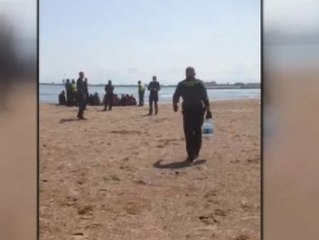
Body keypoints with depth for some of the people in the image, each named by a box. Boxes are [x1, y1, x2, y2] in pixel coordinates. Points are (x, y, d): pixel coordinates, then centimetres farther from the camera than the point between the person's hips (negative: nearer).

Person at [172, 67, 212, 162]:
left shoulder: (181, 84, -2)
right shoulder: (200, 83, -4)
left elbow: (175, 97, 5)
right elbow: (205, 98, -10)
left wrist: (175, 105, 25)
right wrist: (208, 111, -7)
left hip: (187, 111, 0)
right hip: (199, 110, 0)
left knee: (188, 133, 3)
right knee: (197, 131, 17)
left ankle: (191, 156, 0)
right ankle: (196, 153, 21)